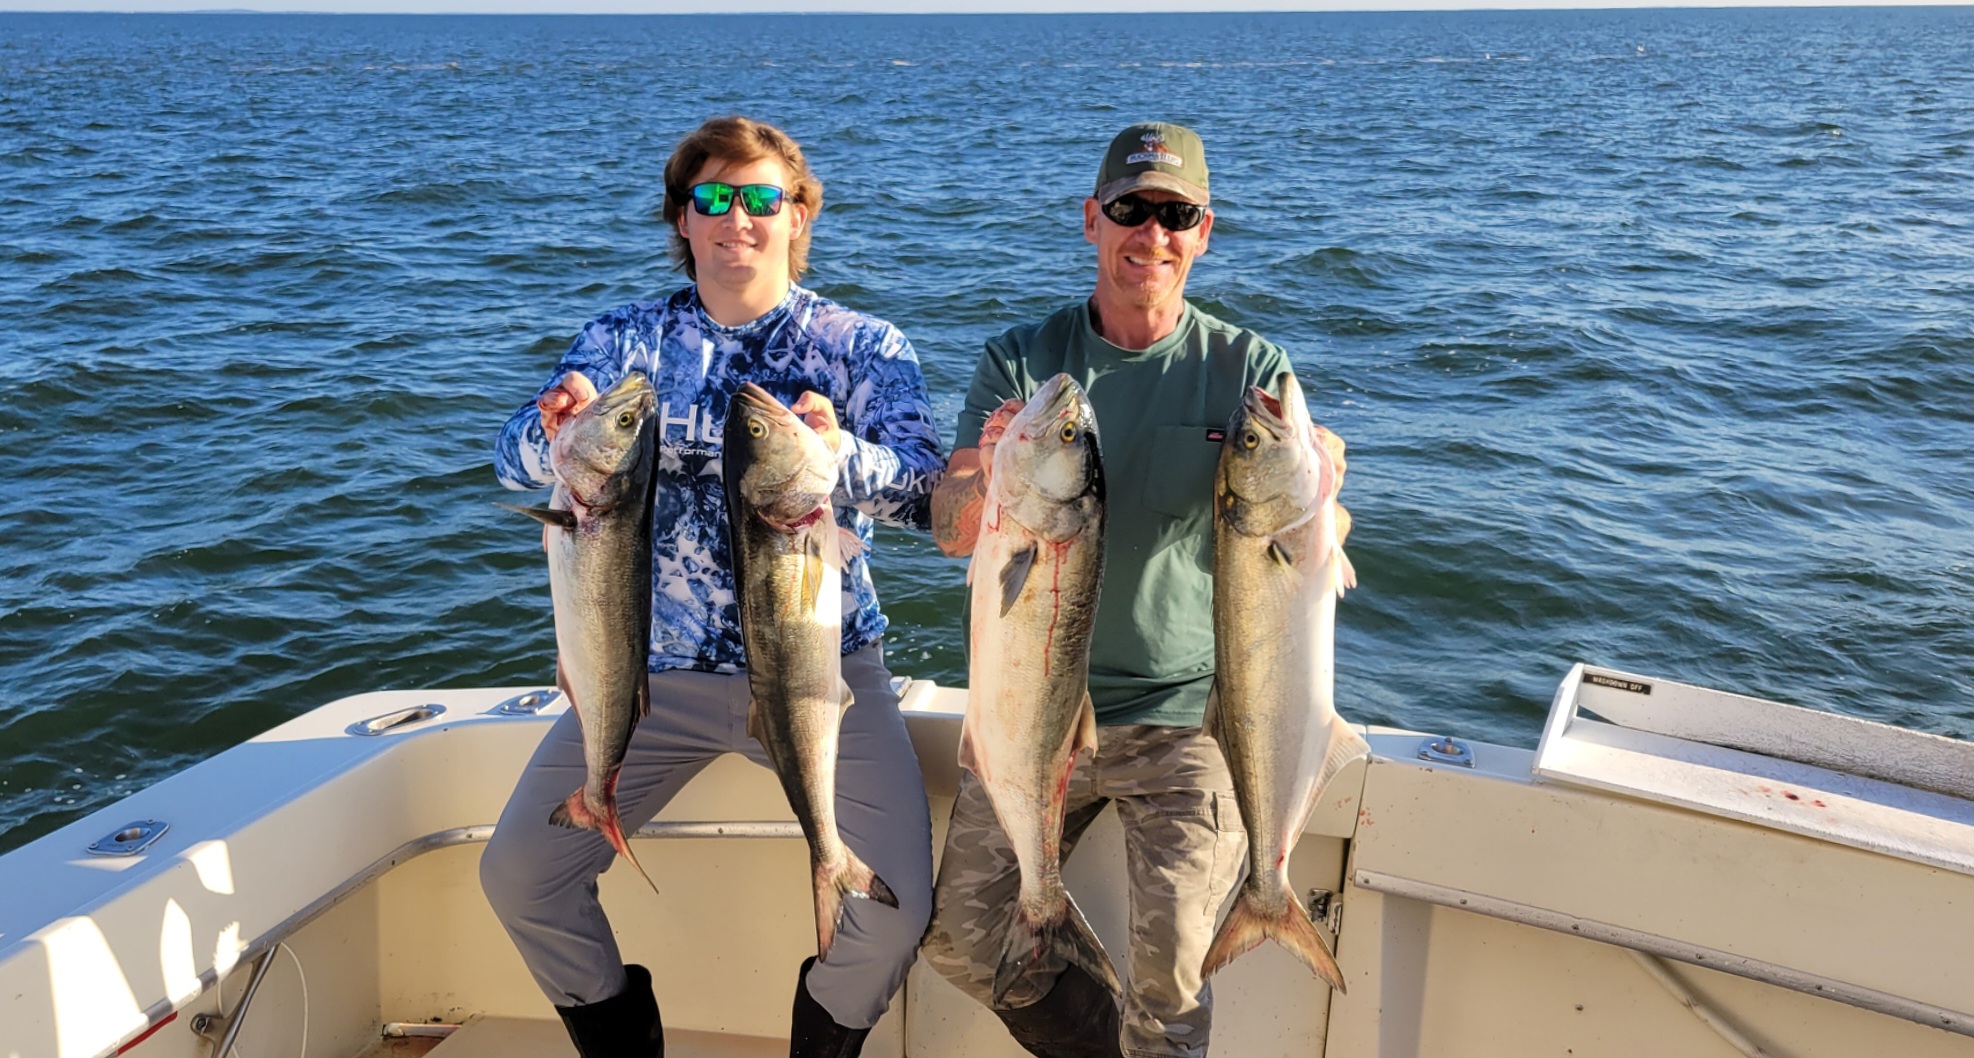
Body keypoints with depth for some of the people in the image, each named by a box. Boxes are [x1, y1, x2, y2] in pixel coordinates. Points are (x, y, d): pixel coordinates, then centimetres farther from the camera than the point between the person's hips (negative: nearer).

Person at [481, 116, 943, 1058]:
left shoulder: (866, 347, 0)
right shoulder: (627, 339, 6)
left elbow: (926, 491, -14)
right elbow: (514, 458, -5)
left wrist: (840, 453, -36)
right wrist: (560, 433, -29)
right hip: (655, 664, 3)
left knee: (895, 908, -18)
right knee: (517, 875, -7)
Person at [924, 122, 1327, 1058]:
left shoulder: (1250, 371, -2)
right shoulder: (1021, 361, -1)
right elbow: (952, 534, -9)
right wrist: (989, 472, -33)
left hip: (1190, 711, -2)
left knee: (1168, 968, -12)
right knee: (962, 937, 1)